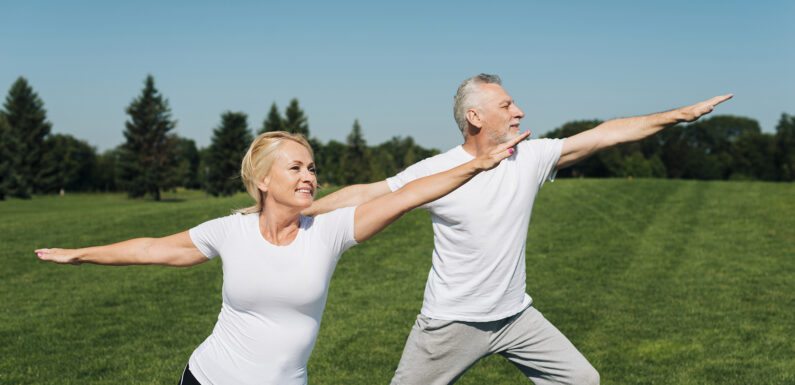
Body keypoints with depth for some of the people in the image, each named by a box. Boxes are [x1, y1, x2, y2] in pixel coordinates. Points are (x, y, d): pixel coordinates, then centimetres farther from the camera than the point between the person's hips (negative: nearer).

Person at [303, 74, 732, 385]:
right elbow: (366, 195, -8)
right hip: (451, 322, -4)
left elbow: (607, 134, -2)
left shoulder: (531, 157, -3)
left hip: (515, 314, 4)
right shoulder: (435, 171, -12)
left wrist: (683, 113, -2)